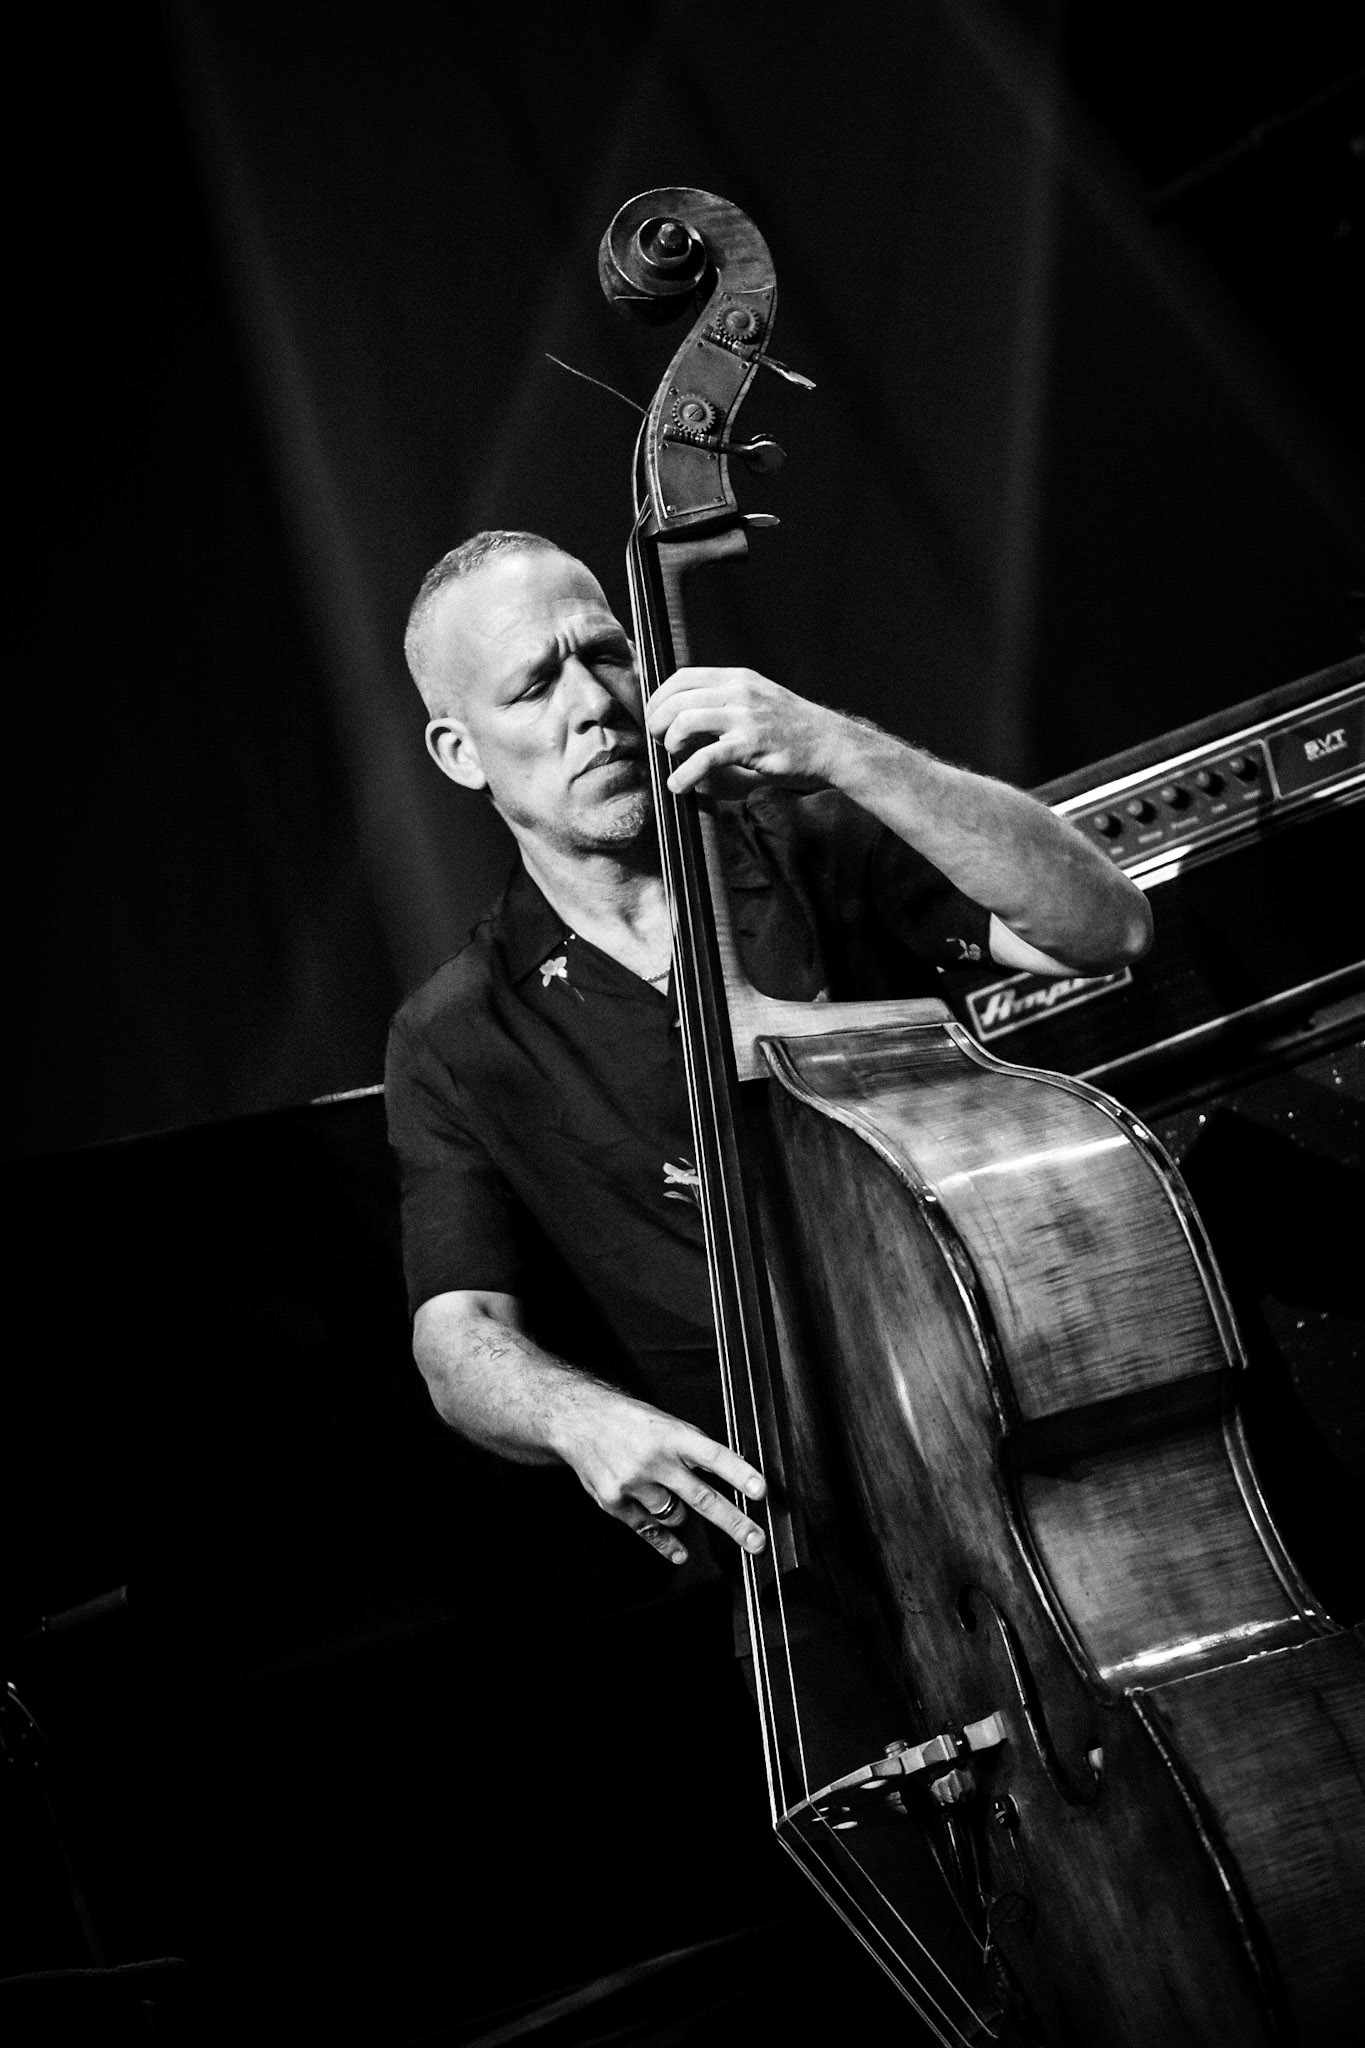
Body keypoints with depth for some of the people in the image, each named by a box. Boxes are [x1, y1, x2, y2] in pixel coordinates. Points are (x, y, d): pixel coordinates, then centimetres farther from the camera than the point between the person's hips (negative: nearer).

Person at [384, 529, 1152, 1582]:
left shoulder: (813, 850, 4)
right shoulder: (455, 1041, 4)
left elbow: (1104, 925, -9)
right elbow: (460, 1334, -3)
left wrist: (836, 748, -19)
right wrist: (579, 1415, -27)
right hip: (764, 1512, 0)